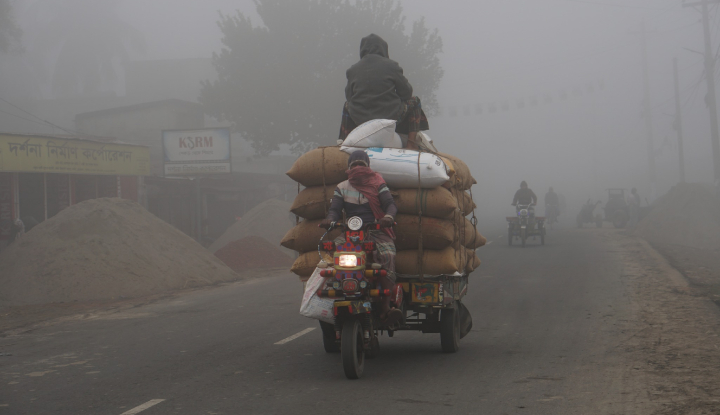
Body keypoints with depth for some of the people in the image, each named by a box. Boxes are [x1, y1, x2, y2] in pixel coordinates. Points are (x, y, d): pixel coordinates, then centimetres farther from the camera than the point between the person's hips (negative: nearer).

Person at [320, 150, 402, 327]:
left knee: (387, 256, -30)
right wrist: (330, 219, -17)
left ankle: (385, 308, -34)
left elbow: (390, 204, 0)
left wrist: (388, 216, -24)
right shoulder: (341, 188, 16)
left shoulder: (378, 184, 11)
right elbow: (335, 208, 7)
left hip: (377, 232, -2)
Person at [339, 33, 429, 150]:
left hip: (359, 119, 3)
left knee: (348, 105, 36)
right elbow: (406, 92, -2)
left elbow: (349, 96, 6)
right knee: (414, 101, 23)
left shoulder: (352, 70, -1)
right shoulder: (391, 66, -7)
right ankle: (412, 143, 16)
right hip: (391, 118, -3)